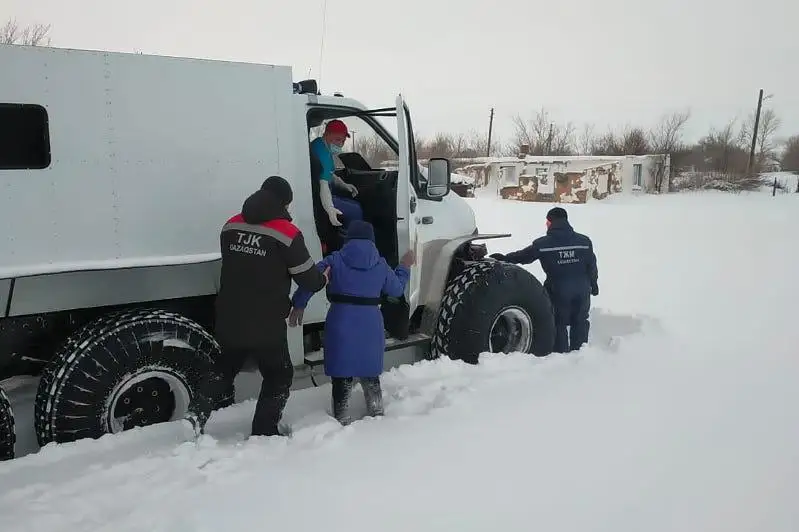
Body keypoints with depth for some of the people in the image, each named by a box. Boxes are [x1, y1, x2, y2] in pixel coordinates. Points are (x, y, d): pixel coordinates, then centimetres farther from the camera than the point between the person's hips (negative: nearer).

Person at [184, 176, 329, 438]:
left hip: (229, 320, 6)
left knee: (226, 367, 29)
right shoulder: (287, 233, -14)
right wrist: (324, 278, 15)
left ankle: (197, 412, 14)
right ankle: (264, 432, 15)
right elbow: (309, 279, -7)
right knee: (279, 375, 16)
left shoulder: (231, 226, 3)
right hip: (266, 325, -5)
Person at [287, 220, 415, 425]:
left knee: (342, 377, 5)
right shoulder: (381, 265, 5)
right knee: (370, 374, 21)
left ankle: (342, 422, 6)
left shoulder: (335, 260, -2)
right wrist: (405, 267, 31)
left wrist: (298, 305, 2)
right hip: (370, 328, 3)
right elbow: (396, 289, 16)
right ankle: (377, 415, 30)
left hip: (341, 327, -3)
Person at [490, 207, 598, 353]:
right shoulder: (584, 241, -2)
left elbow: (523, 256, -1)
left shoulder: (543, 244, -10)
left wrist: (504, 258, 11)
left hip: (559, 291, -3)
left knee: (559, 324, 12)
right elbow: (592, 266, 4)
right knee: (580, 322, 18)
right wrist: (593, 284, 18)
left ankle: (561, 353, 16)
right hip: (582, 290, 3)